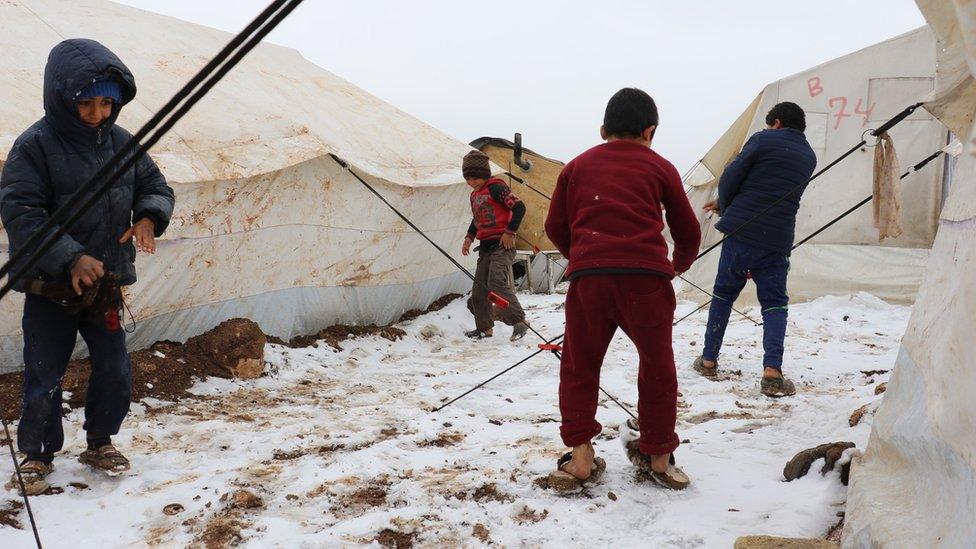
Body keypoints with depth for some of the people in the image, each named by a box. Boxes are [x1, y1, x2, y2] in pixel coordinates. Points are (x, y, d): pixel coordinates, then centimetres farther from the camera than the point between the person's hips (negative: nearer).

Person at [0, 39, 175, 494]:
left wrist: (148, 218, -11)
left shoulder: (120, 142, 2)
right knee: (44, 376, 5)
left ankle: (99, 441, 31)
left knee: (115, 371, 9)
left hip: (104, 282, 4)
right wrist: (70, 258, -27)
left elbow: (155, 186, 12)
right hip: (49, 286, -4)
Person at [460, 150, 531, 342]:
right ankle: (484, 328, 18)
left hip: (502, 244, -9)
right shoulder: (475, 195, 16)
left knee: (497, 284, -22)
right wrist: (469, 237, 15)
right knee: (479, 287, 7)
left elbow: (519, 207, -16)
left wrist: (510, 232, -15)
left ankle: (519, 321, -14)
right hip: (485, 245, 9)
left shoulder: (496, 187, -11)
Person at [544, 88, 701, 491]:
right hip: (646, 276, -1)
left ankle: (580, 454, 11)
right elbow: (688, 231, 19)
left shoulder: (578, 166, 18)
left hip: (588, 276, 1)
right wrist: (681, 262, 39)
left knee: (579, 366, 15)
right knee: (657, 366, 15)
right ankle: (657, 456, 24)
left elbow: (556, 226, 17)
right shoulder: (659, 167, 14)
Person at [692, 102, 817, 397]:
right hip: (777, 240, 3)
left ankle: (709, 360, 21)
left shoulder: (763, 140, 0)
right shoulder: (808, 157, 17)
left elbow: (731, 177, -4)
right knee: (775, 303, 8)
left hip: (740, 231, -2)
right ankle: (772, 370, -9)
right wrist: (725, 203, 28)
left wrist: (724, 208, 17)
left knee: (723, 293, 13)